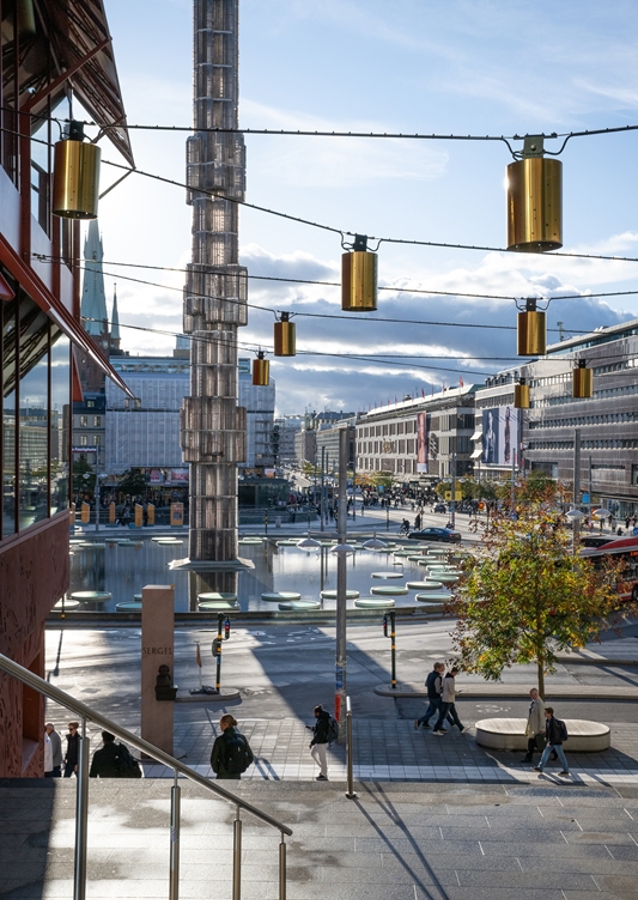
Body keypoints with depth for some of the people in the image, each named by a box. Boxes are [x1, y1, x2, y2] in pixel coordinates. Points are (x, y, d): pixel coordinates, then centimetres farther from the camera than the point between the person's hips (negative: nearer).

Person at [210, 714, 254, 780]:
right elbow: (250, 757, 0)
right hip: (237, 775, 4)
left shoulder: (220, 740, -17)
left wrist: (216, 770, 6)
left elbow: (213, 759, -12)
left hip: (223, 776, -4)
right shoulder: (241, 737, -5)